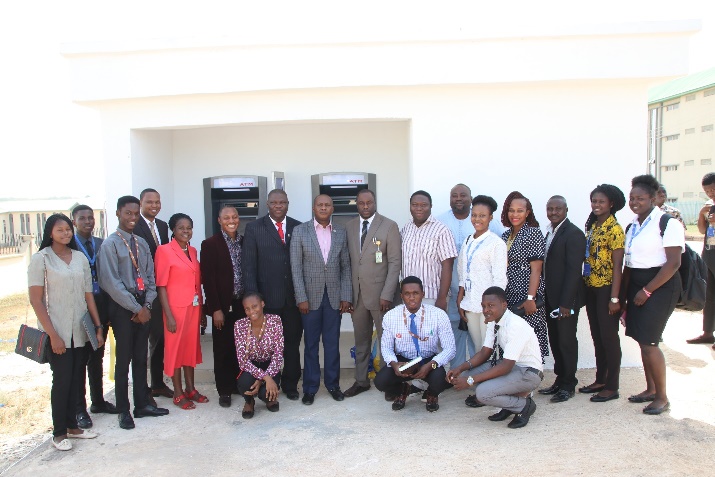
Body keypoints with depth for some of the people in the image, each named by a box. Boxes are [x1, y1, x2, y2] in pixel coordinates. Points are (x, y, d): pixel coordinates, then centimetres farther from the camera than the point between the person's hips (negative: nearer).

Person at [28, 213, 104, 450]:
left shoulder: (80, 258, 7)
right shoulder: (40, 259, -6)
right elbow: (36, 300, -9)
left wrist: (98, 327, 7)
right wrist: (53, 335, -14)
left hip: (80, 330, 4)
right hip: (57, 332, -4)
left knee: (76, 379, 10)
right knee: (62, 380, 0)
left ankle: (72, 426, 25)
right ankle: (59, 433, 15)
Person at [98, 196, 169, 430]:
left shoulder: (142, 243, 10)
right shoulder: (110, 244, -8)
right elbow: (112, 283, -14)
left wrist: (147, 305, -3)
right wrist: (136, 308, -14)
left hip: (142, 306, 5)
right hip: (122, 307, -5)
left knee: (141, 358, 12)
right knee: (124, 360, 3)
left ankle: (142, 404, 23)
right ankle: (123, 410, 16)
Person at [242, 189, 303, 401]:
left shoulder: (298, 227, 6)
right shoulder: (254, 228, 1)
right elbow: (248, 265, -2)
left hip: (294, 297, 2)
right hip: (267, 298, -2)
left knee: (293, 343, 10)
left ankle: (290, 385, 26)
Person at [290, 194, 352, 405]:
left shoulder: (341, 233, 5)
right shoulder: (300, 231, -2)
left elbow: (346, 267, 6)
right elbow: (296, 267, -5)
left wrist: (346, 296, -1)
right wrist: (301, 298, -10)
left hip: (334, 296, 2)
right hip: (310, 296, -2)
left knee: (332, 343, 10)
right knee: (311, 344, 8)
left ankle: (332, 383, 24)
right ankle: (310, 387, 20)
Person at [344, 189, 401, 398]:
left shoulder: (389, 226, -4)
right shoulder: (348, 227, 8)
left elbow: (395, 262, -7)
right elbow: (347, 261, 8)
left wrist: (387, 294, -13)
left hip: (380, 293, -3)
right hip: (356, 293, 4)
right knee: (360, 340, 12)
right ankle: (361, 381, 23)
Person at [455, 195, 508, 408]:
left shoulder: (496, 243, -6)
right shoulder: (468, 242, 13)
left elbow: (500, 278, -10)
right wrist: (460, 302, 10)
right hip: (470, 303, 6)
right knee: (476, 347, 10)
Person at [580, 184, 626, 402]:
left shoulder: (614, 229, -11)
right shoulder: (592, 226, 11)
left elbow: (617, 265, -14)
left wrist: (614, 298, -17)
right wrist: (584, 286, 8)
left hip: (606, 288, -7)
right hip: (591, 288, 7)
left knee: (609, 336, 1)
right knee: (597, 336, 14)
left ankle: (612, 386, 11)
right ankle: (600, 380, 26)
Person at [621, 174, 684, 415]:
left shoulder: (667, 223, -12)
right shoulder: (632, 226, 12)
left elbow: (674, 262, -18)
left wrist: (647, 291, -17)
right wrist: (624, 294, 9)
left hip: (660, 285, -8)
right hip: (637, 286, 8)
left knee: (648, 342, -8)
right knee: (642, 340, 11)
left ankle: (662, 397, 8)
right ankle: (651, 389, 26)